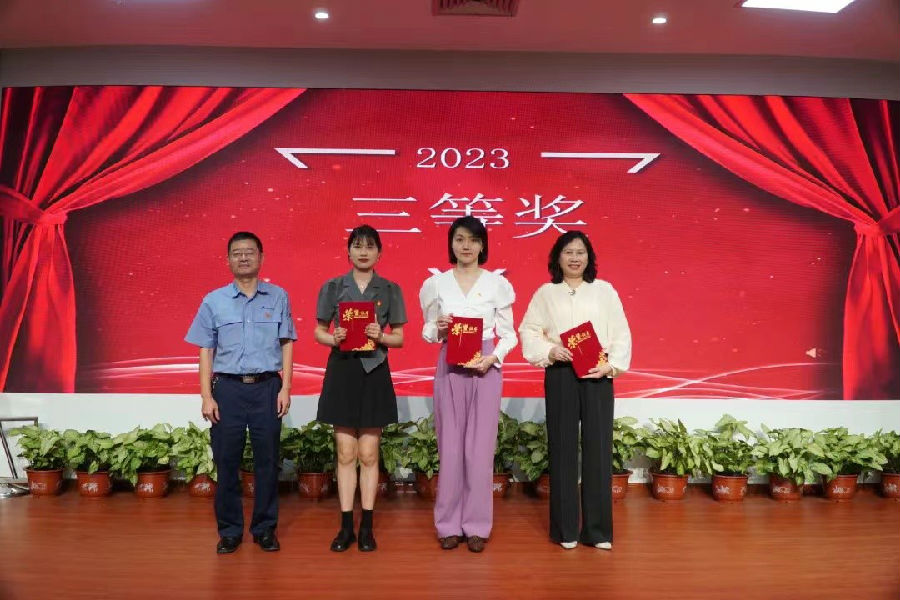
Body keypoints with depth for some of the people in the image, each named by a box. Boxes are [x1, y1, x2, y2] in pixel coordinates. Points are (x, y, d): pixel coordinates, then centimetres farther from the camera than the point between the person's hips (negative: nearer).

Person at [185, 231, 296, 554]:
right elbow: (206, 350, 5)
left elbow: (286, 344, 6)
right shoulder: (214, 301, 5)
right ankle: (230, 530, 20)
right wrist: (206, 396, -1)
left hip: (267, 387, 0)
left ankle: (265, 528, 20)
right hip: (228, 388, 1)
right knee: (226, 462, 6)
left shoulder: (278, 297, 5)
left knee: (267, 461, 6)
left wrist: (285, 387, -2)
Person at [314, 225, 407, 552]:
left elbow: (399, 338, 5)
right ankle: (346, 526, 16)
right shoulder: (333, 287, 3)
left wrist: (381, 336, -15)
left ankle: (367, 526, 16)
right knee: (346, 453, 5)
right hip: (342, 372, 0)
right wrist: (334, 338, -13)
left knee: (368, 454, 5)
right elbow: (318, 331, 8)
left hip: (374, 373, 0)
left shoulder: (390, 290, 3)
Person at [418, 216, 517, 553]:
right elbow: (428, 333, 10)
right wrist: (438, 328, -12)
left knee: (480, 447, 2)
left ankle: (477, 525, 15)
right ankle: (449, 525, 16)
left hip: (485, 367, -1)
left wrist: (492, 359, -13)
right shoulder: (436, 284, 5)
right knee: (450, 446, 3)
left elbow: (508, 334, 4)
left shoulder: (497, 284, 2)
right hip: (449, 367, 1)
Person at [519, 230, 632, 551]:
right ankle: (565, 529, 15)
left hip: (598, 376, 0)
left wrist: (612, 365, -10)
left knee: (598, 449, 1)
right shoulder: (546, 293, 8)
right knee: (563, 448, 4)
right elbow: (528, 331, 5)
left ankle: (598, 530, 13)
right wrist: (549, 350, -12)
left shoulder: (604, 290, 8)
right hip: (560, 375, 0)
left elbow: (621, 334, 4)